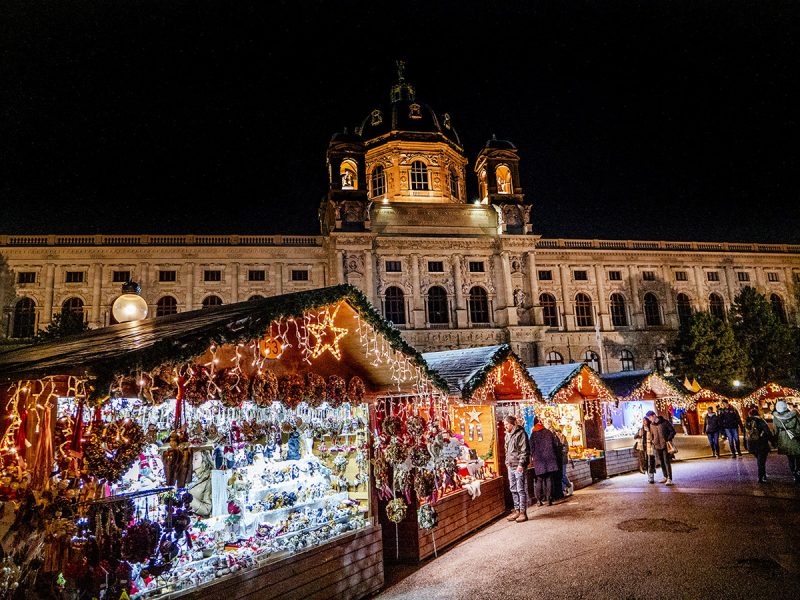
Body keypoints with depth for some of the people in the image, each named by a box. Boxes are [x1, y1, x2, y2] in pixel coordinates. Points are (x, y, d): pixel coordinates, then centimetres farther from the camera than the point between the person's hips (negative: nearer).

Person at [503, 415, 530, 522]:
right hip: (511, 466, 8)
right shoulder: (507, 435, 16)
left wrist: (521, 464, -18)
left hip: (519, 466, -8)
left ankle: (523, 512, 2)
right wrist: (507, 462, 15)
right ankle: (516, 510, 21)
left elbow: (524, 450, -14)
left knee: (521, 489, -4)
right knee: (513, 490, 12)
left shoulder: (520, 433, -10)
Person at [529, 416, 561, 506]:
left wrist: (531, 459, 1)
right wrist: (556, 457, 14)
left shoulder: (533, 434, -4)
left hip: (539, 461, -2)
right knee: (549, 479, 6)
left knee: (539, 480, 4)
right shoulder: (548, 432, 4)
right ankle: (549, 499, 3)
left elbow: (531, 448, -6)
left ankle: (539, 500, 2)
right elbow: (555, 444, 7)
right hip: (549, 459, 2)